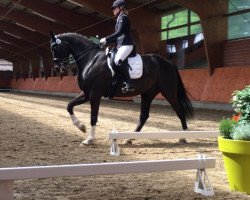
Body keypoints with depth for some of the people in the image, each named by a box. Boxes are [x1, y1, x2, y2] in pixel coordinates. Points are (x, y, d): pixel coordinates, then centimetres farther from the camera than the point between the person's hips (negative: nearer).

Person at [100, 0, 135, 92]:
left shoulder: (123, 17, -4)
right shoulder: (120, 19, 25)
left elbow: (119, 32, -17)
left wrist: (106, 39, -16)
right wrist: (106, 42, 12)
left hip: (126, 44, -11)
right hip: (120, 45, 11)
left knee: (118, 60, -30)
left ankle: (129, 84, -35)